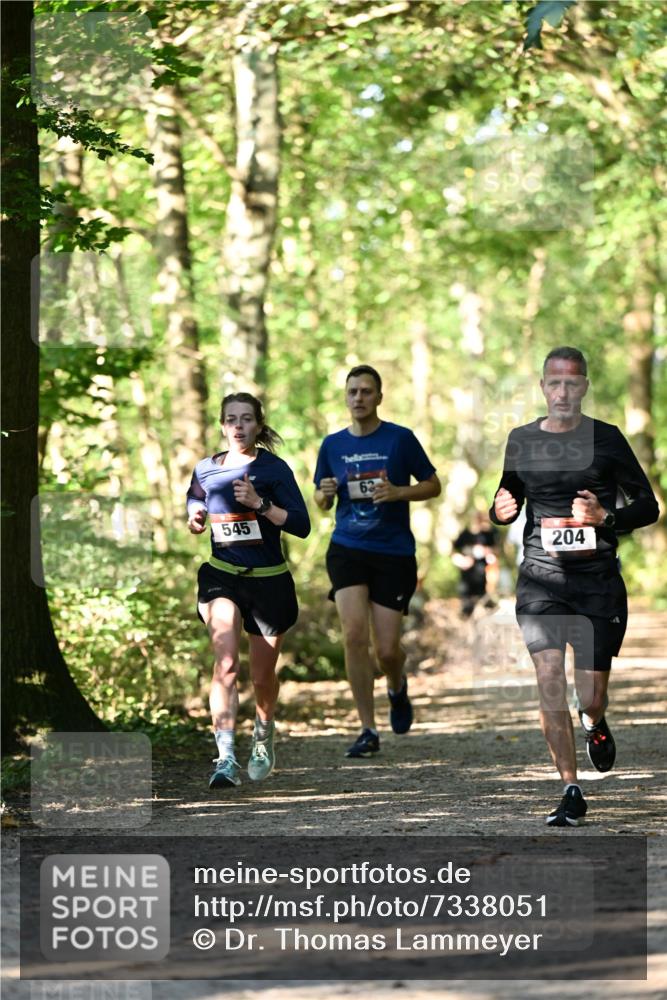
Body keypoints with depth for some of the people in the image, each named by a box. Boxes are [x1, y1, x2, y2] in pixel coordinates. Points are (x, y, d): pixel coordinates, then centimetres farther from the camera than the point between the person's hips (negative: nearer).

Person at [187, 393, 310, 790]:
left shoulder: (274, 469, -6)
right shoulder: (206, 470, 4)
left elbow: (302, 525, -11)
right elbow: (195, 503, 23)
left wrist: (260, 503, -23)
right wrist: (195, 519, 0)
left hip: (269, 581, -1)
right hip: (223, 577, 1)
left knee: (263, 676, 12)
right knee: (225, 662, -22)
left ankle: (264, 734, 45)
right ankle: (226, 759, -29)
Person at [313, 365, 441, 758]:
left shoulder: (401, 439, -2)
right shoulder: (333, 445, 7)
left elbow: (433, 485, 4)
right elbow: (322, 503, 17)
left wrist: (398, 492, -14)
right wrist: (326, 494, -7)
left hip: (394, 553, -2)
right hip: (348, 550, 2)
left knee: (387, 649, -1)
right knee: (354, 634, -15)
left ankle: (398, 688, 37)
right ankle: (368, 730, -7)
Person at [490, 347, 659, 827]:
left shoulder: (606, 439, 0)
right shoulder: (521, 440, 8)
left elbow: (648, 507, 2)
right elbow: (510, 499, 21)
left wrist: (605, 517, -16)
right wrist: (500, 511, -3)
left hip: (598, 578, -1)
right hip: (541, 577, 2)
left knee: (591, 695, -2)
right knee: (549, 679, -13)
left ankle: (595, 724, 38)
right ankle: (571, 792, -4)